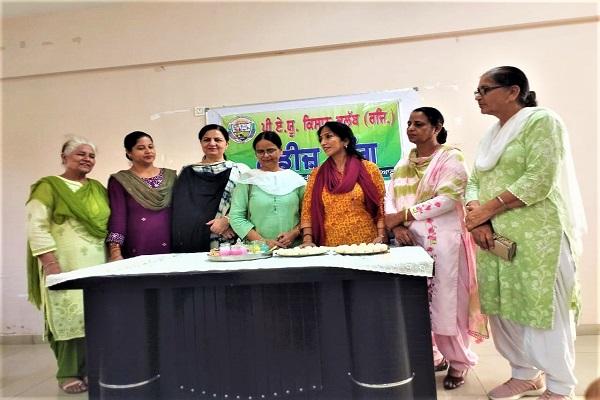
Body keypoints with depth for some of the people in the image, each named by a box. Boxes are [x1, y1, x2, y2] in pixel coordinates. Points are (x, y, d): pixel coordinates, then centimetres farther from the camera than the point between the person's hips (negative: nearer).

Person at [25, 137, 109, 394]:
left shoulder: (98, 188, 15)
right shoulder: (48, 187, -1)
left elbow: (110, 224, 18)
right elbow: (36, 227, -9)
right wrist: (51, 264, -16)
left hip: (98, 264, 5)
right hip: (65, 266, -5)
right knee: (70, 316, -3)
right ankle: (68, 373, 13)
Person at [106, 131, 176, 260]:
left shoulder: (170, 176, 9)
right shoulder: (119, 181, 1)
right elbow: (118, 216, -5)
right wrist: (115, 253, -14)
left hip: (170, 248, 3)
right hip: (136, 251, -2)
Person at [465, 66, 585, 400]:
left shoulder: (542, 121, -5)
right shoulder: (491, 135, 17)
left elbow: (540, 180, -17)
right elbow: (474, 182, 11)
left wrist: (487, 209, -14)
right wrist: (476, 216, -7)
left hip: (536, 236, -7)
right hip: (494, 237, 7)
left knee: (543, 309, 1)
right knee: (503, 307, 11)